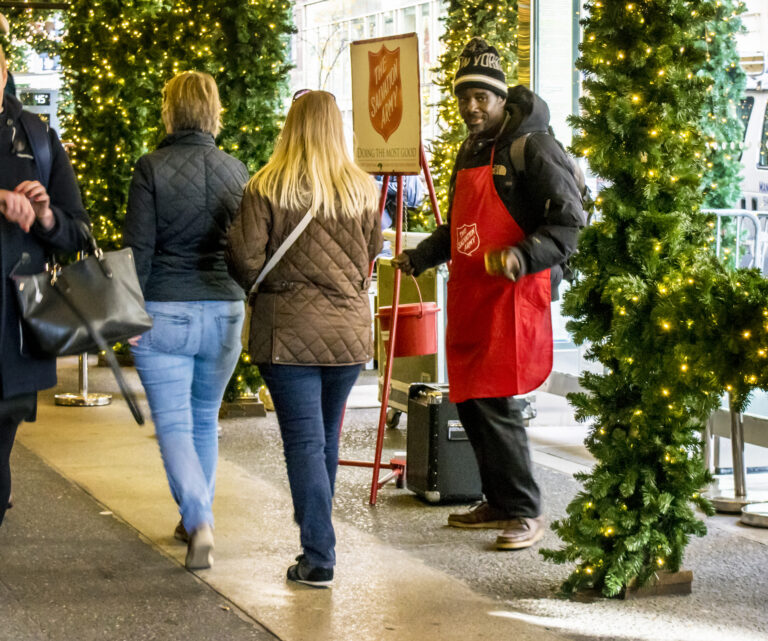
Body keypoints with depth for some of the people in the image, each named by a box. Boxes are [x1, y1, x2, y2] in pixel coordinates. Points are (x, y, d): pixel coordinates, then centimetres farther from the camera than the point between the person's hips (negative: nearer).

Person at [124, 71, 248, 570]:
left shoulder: (152, 169, -8)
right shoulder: (235, 170, 3)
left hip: (164, 312, -4)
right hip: (223, 312, 4)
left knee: (173, 424, 0)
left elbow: (139, 248, -10)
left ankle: (200, 521, -17)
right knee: (206, 420, 18)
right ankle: (197, 519, 28)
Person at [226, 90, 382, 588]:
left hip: (288, 329, -3)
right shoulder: (364, 191, 1)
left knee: (304, 441, -2)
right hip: (349, 330, 4)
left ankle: (319, 559, -6)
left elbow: (246, 261, -11)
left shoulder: (266, 189, -9)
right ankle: (317, 534, 34)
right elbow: (371, 257, 9)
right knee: (327, 437, 19)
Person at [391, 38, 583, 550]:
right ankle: (499, 504, 24)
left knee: (494, 402, -13)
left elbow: (569, 222, -14)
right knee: (469, 402, 11)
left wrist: (524, 257, -28)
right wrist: (420, 257, 20)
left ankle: (527, 514, -2)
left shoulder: (533, 148, -9)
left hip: (513, 297, -9)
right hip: (468, 296, 9)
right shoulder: (470, 152, 18)